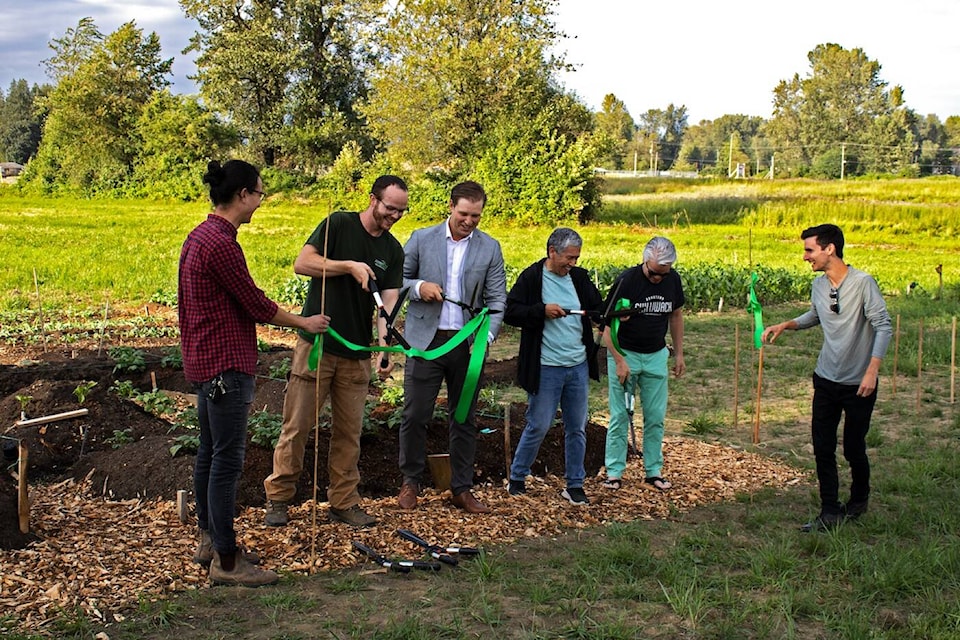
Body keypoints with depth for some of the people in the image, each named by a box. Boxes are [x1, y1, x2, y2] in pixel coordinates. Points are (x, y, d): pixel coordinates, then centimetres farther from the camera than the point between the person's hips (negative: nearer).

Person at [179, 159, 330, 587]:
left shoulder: (200, 236, 13)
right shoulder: (221, 243, -20)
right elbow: (255, 304, -16)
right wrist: (304, 323, -2)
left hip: (205, 361, 11)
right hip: (226, 365, -11)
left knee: (209, 452, 17)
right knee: (227, 459, -6)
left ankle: (209, 540, 28)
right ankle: (226, 561, 0)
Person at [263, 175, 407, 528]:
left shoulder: (393, 251, 8)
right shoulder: (339, 225, -4)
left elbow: (389, 302, -1)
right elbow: (302, 264, -12)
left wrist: (386, 348, -16)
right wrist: (349, 266, -20)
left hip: (357, 354, 4)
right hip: (316, 344, -4)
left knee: (349, 432, 9)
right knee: (297, 425, 0)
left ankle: (343, 502, 20)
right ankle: (277, 498, 13)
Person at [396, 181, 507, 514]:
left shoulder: (490, 248, 4)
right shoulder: (421, 239, 1)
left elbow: (497, 298, 2)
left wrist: (486, 336, -14)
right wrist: (418, 287, -15)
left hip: (467, 344, 2)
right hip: (425, 340, -1)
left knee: (464, 418, 8)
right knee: (415, 415, 0)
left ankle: (462, 489, 19)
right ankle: (410, 482, 17)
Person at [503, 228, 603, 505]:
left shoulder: (580, 277, 7)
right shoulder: (531, 278, -8)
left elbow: (597, 308, 11)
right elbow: (510, 312, -11)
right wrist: (542, 311, -22)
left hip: (579, 366, 5)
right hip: (546, 368, -5)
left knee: (577, 428, 10)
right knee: (538, 426, 2)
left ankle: (575, 485, 21)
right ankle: (516, 478, 21)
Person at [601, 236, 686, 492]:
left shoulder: (673, 280, -4)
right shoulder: (626, 281, -18)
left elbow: (676, 316, 11)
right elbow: (608, 324, -15)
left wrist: (679, 354, 10)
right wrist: (619, 361, -20)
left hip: (656, 356, 4)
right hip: (624, 355, -4)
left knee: (656, 416, 7)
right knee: (620, 415, 0)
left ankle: (653, 470, 17)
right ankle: (614, 472, 8)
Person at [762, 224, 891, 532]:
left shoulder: (862, 283, -17)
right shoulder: (819, 285, 3)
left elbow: (884, 327, -17)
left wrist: (872, 370, -24)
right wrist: (785, 325, 7)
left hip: (858, 383, -5)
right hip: (826, 379, 5)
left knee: (853, 448, 7)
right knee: (822, 447, 1)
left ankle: (859, 501, 32)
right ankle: (830, 512, 8)